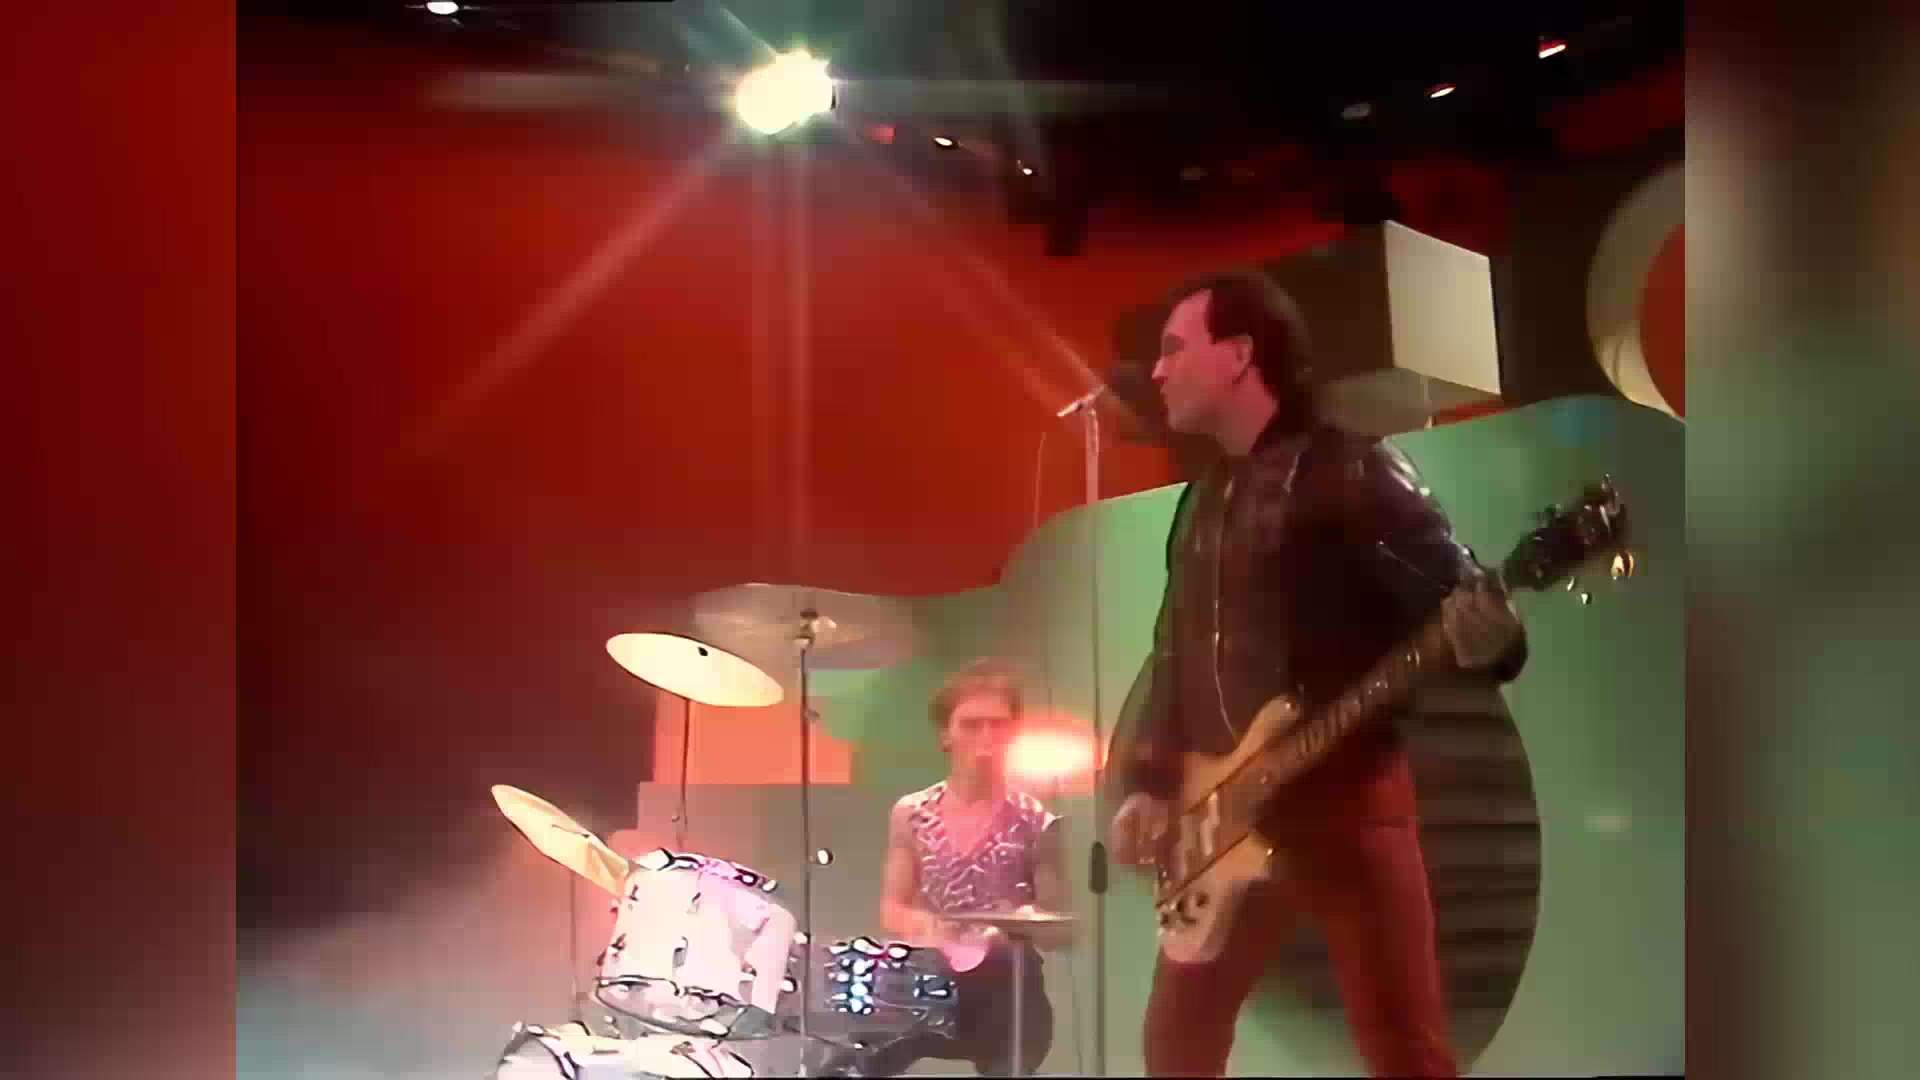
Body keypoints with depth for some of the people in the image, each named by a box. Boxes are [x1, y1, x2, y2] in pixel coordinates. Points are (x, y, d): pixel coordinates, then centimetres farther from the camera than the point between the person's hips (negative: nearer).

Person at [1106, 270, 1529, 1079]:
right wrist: (1147, 785, 10)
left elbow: (1463, 601, -12)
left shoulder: (1351, 470, -5)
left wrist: (1484, 635, -35)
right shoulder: (1203, 498, 17)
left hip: (1345, 795, -7)